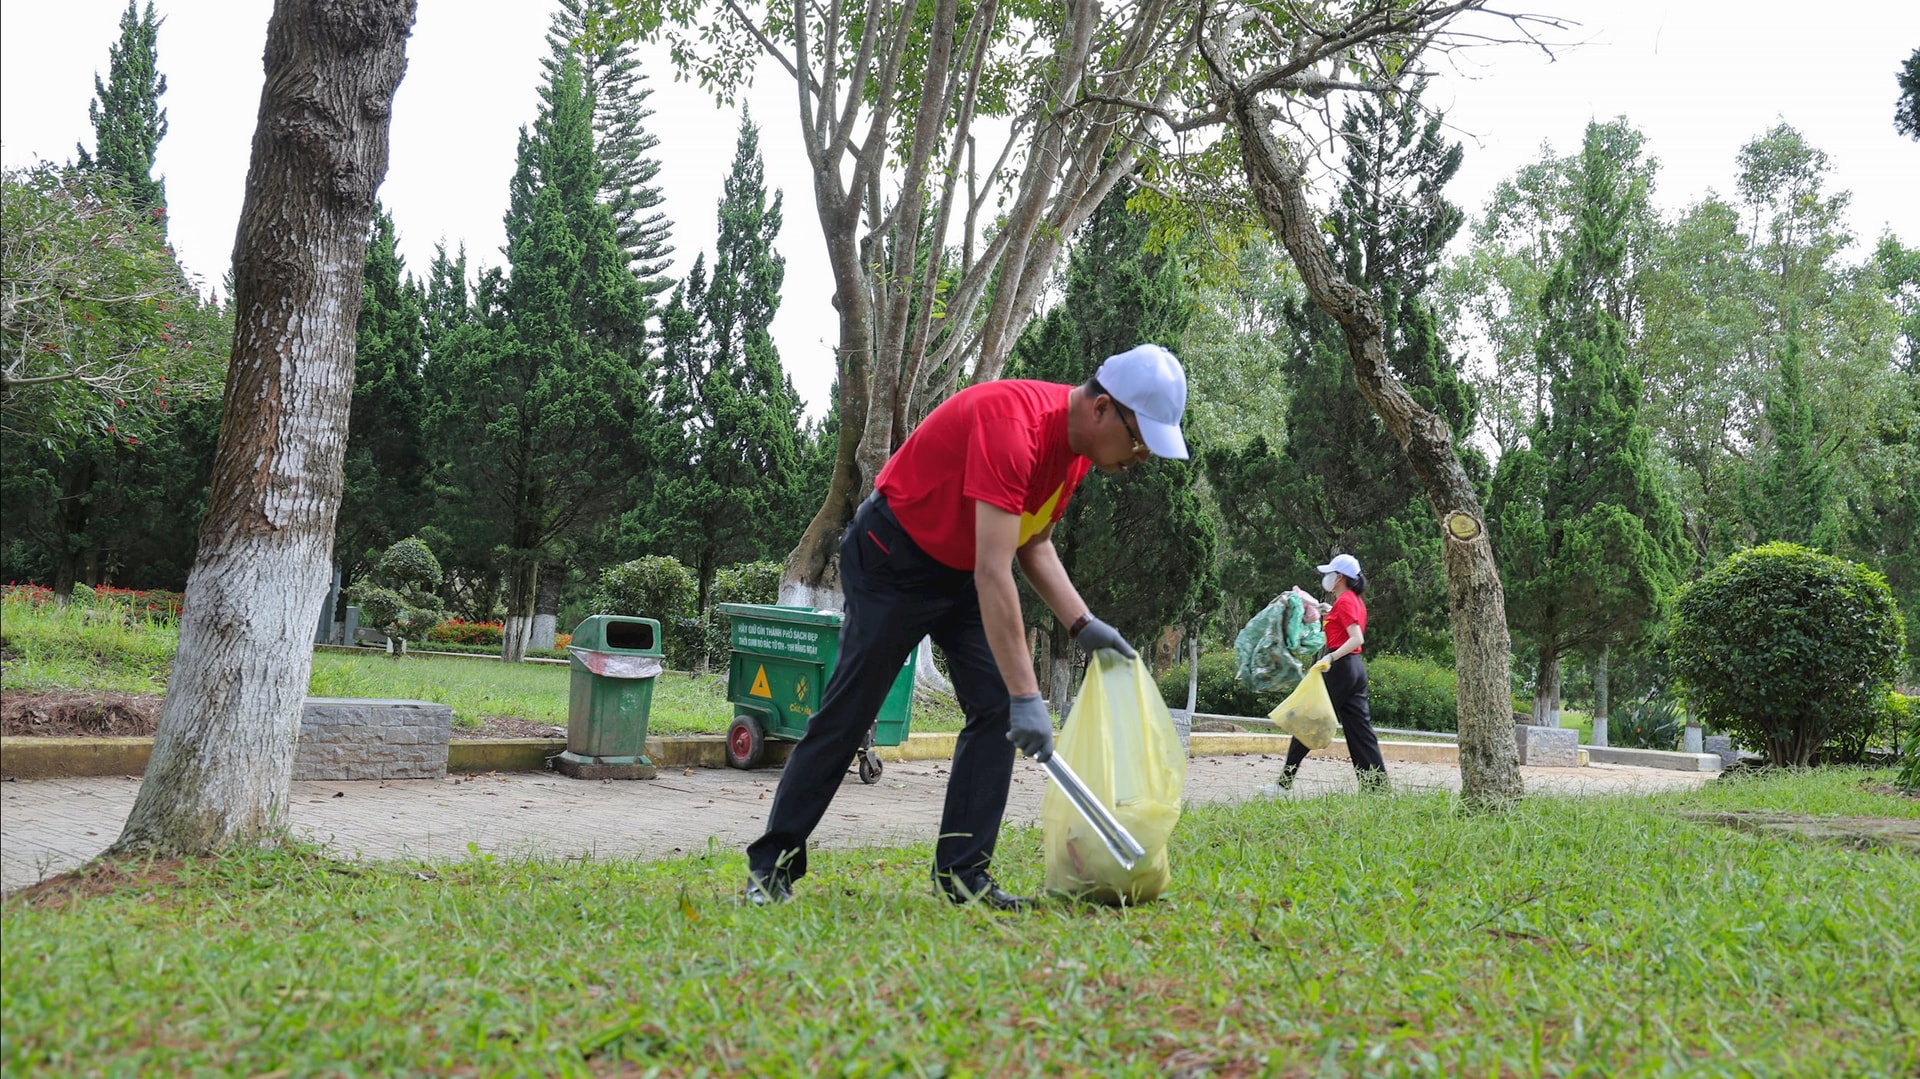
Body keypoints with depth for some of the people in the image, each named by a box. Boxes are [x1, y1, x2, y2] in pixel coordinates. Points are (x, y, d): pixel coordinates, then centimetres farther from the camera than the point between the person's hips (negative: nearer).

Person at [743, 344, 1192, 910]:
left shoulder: (1078, 441, -5)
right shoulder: (1011, 423, -33)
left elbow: (1034, 545, 8)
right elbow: (993, 573, -37)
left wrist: (1082, 624, -5)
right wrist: (1027, 696, -37)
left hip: (961, 571, 8)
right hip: (891, 559, -8)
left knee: (996, 709, -4)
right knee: (847, 712, -3)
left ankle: (962, 871, 3)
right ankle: (773, 863, 11)